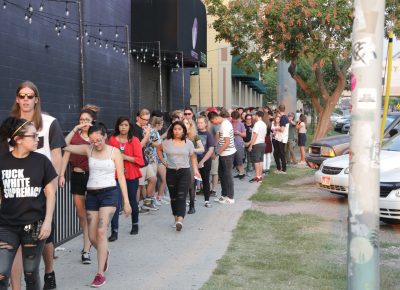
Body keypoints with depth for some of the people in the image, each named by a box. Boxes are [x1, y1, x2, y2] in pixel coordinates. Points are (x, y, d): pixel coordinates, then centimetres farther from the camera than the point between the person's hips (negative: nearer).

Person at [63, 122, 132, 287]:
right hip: (91, 194, 4)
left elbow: (121, 177, -2)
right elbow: (65, 146, 1)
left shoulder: (114, 152, -4)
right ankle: (104, 254, 40)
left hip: (109, 193, -4)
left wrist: (126, 201, -3)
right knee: (92, 237, 6)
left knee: (101, 232, -16)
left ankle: (100, 274, -10)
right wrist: (75, 130, -4)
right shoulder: (88, 150, 5)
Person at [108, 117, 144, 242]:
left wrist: (125, 157, -17)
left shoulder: (134, 141, -2)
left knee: (132, 201, 15)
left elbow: (140, 160, -7)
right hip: (116, 175, 0)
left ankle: (135, 224, 38)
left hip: (131, 175, 0)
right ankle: (114, 231, -8)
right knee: (116, 203, -11)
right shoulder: (112, 139, 2)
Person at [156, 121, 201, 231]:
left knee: (181, 197, -13)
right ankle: (176, 218, 23)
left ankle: (180, 220, -24)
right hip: (171, 172, 2)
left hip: (184, 172, -2)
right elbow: (158, 149, 18)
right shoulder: (167, 142, 1)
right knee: (173, 197, 9)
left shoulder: (188, 143, 2)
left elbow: (193, 157, 11)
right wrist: (163, 161, 8)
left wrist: (195, 170, 1)